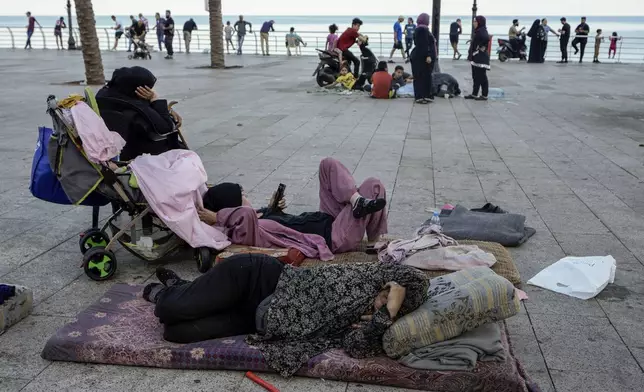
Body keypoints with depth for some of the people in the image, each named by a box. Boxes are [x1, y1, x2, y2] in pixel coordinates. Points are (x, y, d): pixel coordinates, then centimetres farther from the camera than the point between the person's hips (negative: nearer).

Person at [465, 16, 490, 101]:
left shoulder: (482, 31, -14)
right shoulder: (478, 31, 15)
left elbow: (487, 38, -33)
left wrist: (481, 47, -22)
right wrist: (471, 54, 10)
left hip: (481, 58, -10)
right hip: (476, 58, 10)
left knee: (482, 76, -4)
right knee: (476, 76, 13)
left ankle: (484, 95, 2)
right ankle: (474, 94, 19)